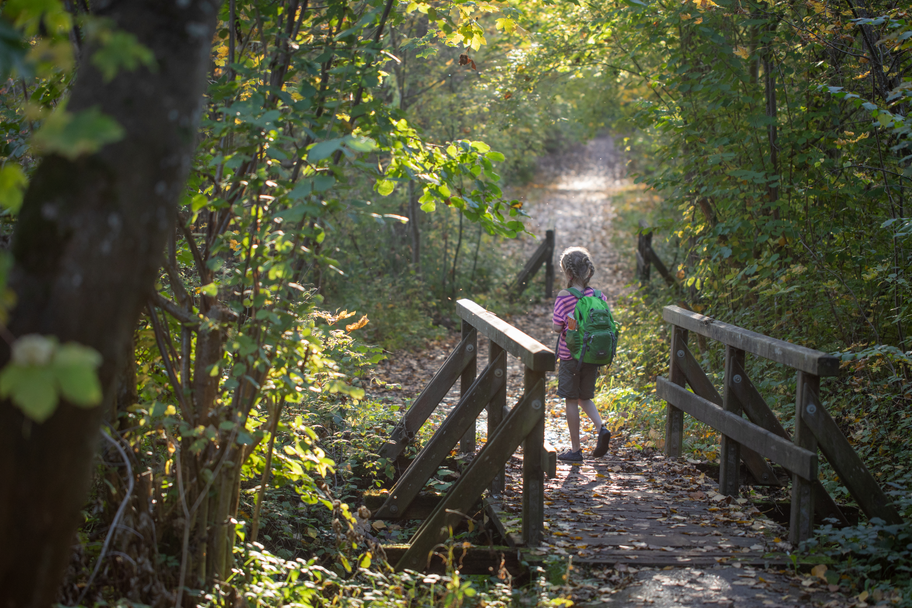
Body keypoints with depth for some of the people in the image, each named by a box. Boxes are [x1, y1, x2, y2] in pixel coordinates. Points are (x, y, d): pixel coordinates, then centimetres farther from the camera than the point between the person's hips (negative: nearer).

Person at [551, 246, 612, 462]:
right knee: (585, 398, 20)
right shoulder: (599, 296, -1)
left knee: (572, 401, 5)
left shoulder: (564, 297, -15)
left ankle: (575, 449, 11)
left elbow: (557, 327, -16)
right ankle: (601, 428, -4)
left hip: (570, 355, -4)